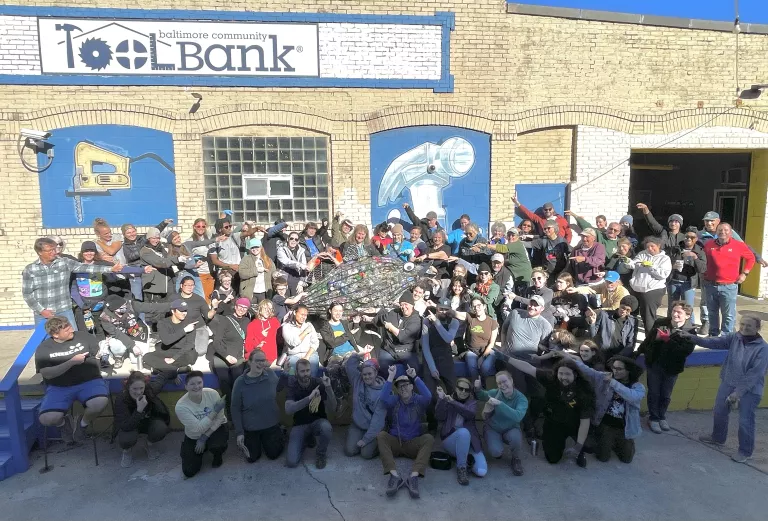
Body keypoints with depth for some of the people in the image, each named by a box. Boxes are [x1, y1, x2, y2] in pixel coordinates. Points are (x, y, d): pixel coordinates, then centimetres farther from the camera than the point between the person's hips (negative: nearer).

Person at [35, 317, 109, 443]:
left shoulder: (83, 336, 4)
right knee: (47, 418, -28)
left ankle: (82, 422, 4)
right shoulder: (43, 348, 2)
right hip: (59, 387, 0)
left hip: (88, 381, 0)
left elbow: (100, 354, 13)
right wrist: (72, 361, -16)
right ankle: (64, 423, 14)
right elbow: (47, 374, -10)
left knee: (101, 401, -34)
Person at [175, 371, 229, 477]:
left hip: (215, 429, -1)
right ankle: (199, 451, 27)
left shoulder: (212, 393, -22)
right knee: (189, 472, -5)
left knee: (217, 446, -33)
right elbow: (198, 429, -26)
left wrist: (204, 438, -21)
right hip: (193, 437, 1)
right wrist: (215, 410, -28)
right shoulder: (181, 406, -25)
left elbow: (219, 419, -16)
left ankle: (218, 455, 5)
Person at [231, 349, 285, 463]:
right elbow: (235, 409, -12)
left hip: (271, 424, 2)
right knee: (252, 458, 12)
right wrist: (239, 432, -13)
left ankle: (277, 434, 43)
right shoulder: (240, 382, -20)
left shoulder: (271, 374, -14)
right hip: (250, 428, -1)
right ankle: (256, 441, 42)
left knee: (274, 455, 14)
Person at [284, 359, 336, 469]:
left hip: (318, 421, -1)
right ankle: (308, 438, 15)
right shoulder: (292, 385, -10)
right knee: (291, 462, -15)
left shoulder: (319, 383, -12)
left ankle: (321, 453, -4)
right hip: (300, 424, 1)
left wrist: (328, 388, -29)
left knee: (326, 428, -37)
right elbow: (288, 410, -26)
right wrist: (309, 398, -37)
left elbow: (332, 410, -15)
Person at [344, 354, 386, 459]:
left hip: (375, 427, -4)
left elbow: (378, 418, -19)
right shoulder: (357, 380, -7)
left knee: (367, 454, -18)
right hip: (357, 424, 4)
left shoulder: (382, 392, -19)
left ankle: (373, 442, 14)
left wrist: (366, 439, -20)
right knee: (349, 450, -10)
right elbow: (349, 364, -13)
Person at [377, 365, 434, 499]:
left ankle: (414, 477, -42)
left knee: (429, 438, -28)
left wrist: (415, 377, -27)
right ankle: (394, 476, -42)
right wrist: (391, 377, -28)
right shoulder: (394, 400, -1)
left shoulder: (418, 400, -1)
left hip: (413, 444, 0)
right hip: (394, 443, 0)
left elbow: (428, 397, -25)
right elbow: (383, 399, -24)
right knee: (381, 435, -28)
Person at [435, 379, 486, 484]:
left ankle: (468, 457, 8)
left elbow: (470, 413, -16)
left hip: (470, 441, 1)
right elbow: (440, 418, -11)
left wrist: (453, 402, -22)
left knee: (481, 471, -23)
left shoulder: (472, 402, 9)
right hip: (450, 439, -1)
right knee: (463, 432, -37)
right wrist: (441, 399, -23)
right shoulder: (447, 400, 7)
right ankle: (461, 467, -19)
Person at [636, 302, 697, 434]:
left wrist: (667, 339, -27)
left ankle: (662, 417, 37)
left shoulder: (690, 331, -13)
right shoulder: (660, 322, -6)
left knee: (666, 395, 15)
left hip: (672, 367, -1)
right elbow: (648, 338, 2)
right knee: (653, 393, 10)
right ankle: (653, 418, 27)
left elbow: (686, 350, -24)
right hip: (654, 364, 1)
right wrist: (639, 351, -1)